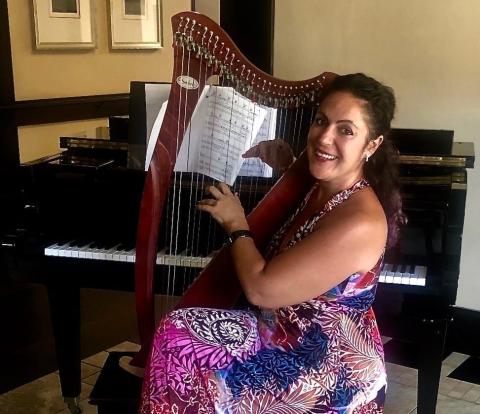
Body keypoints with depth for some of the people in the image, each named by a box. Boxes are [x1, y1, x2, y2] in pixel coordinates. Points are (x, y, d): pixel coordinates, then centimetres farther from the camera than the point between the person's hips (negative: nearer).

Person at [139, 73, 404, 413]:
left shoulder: (359, 223, -29)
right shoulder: (325, 186, -2)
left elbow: (260, 288, -27)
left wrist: (237, 225, -10)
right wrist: (282, 160, 4)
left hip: (326, 367, -9)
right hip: (297, 332, 9)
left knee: (177, 337, -11)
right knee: (186, 329, 13)